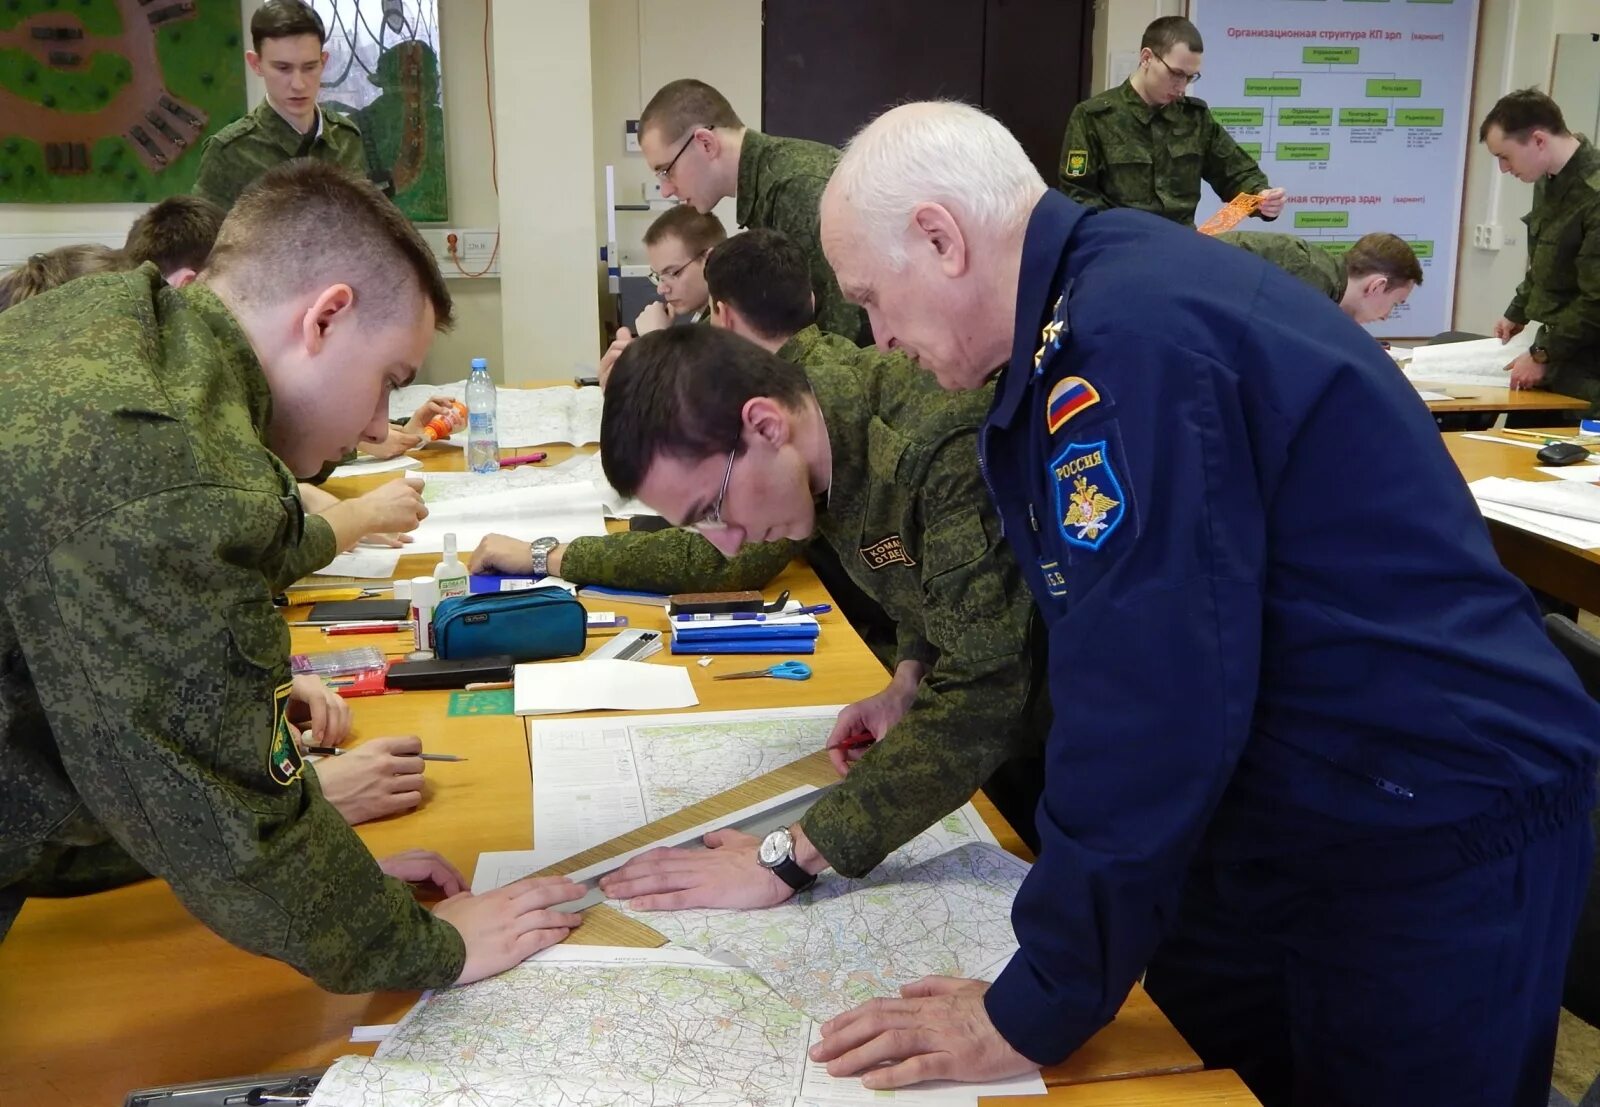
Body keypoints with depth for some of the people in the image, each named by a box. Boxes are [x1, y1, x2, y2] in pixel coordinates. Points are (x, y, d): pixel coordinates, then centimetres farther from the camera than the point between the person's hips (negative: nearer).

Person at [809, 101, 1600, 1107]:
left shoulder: (1132, 335, -27)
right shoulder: (1114, 295, 4)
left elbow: (1146, 703, -29)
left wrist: (1037, 1011, -21)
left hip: (1431, 843, -8)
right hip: (1285, 813, 9)